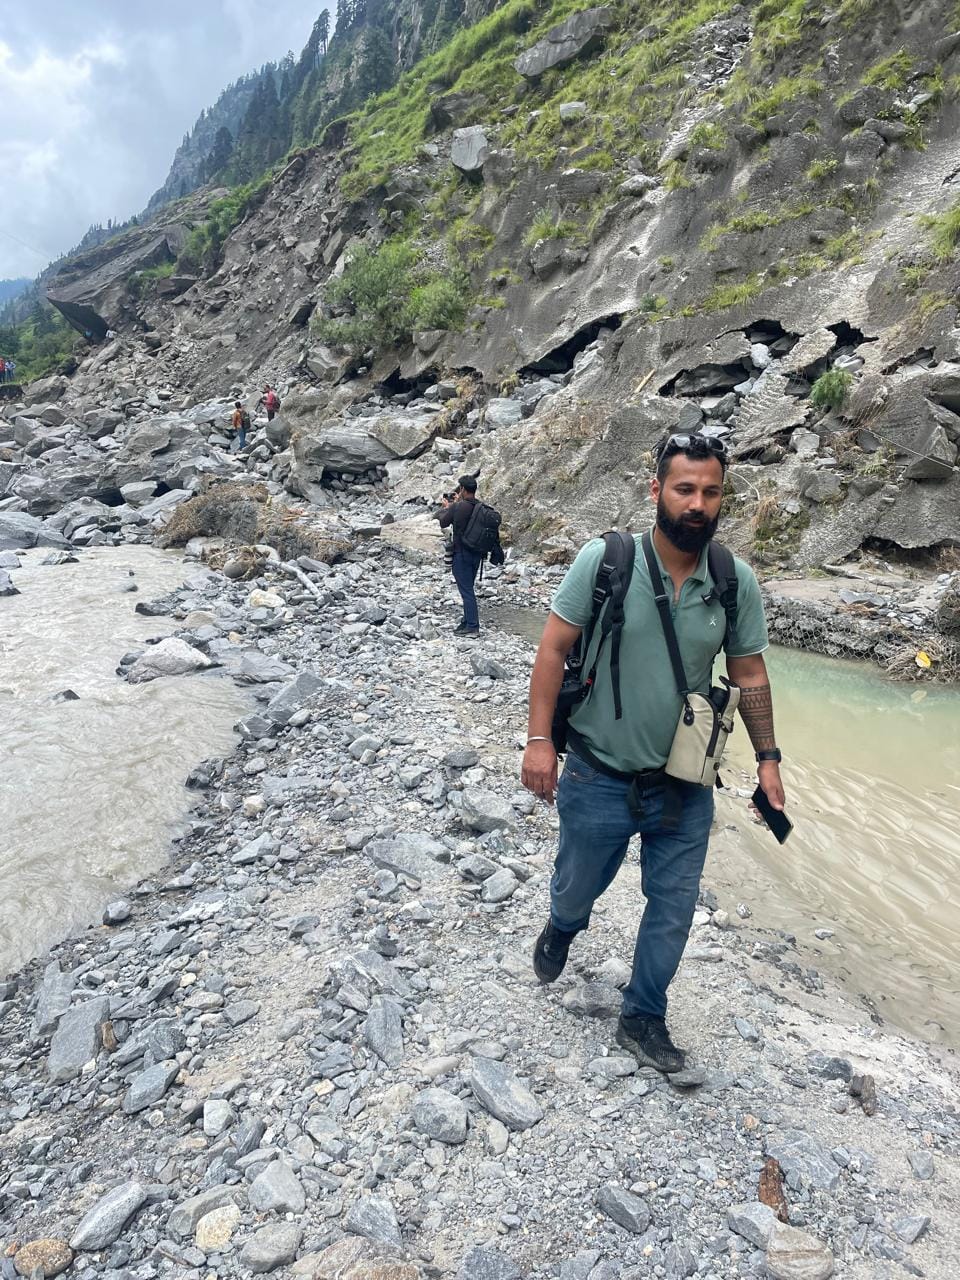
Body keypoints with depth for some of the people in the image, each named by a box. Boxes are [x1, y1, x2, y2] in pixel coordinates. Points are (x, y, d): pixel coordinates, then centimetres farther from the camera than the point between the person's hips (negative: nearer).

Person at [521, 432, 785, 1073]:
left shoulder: (738, 583, -7)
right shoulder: (603, 559, -16)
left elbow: (750, 673, 4)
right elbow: (554, 648, -11)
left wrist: (768, 757, 5)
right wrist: (539, 739, -13)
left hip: (686, 787, 2)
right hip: (598, 779, -2)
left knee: (674, 908, 15)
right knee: (578, 886, 22)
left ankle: (644, 1019, 40)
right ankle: (563, 928, 59)